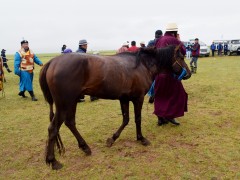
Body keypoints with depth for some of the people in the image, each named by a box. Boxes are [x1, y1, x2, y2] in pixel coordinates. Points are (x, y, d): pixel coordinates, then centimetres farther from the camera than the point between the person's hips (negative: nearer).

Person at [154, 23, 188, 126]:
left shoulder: (159, 40, 9)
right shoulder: (174, 40, -9)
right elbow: (183, 51, 0)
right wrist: (179, 41, 9)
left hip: (158, 71, 6)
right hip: (170, 71, -6)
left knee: (160, 95, 12)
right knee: (177, 93, 9)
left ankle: (160, 117, 16)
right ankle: (169, 115, 4)